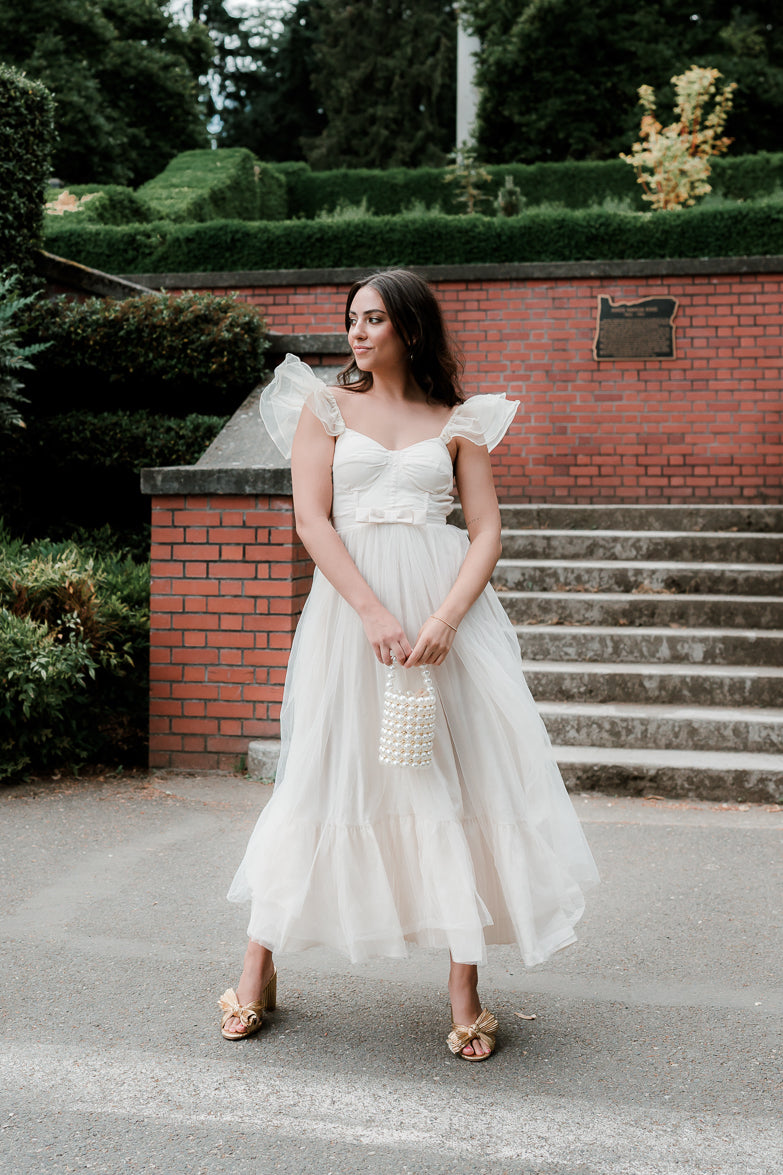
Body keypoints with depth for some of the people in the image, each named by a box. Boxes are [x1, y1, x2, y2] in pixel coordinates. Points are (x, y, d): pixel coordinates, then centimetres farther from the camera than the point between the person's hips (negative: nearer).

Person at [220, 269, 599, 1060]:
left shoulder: (458, 423, 10)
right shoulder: (325, 407, 9)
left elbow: (487, 533, 4)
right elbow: (311, 521, -2)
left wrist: (444, 621, -14)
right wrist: (375, 614, -14)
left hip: (444, 605, 1)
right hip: (351, 603, 0)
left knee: (457, 779, -3)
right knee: (322, 776, 1)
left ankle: (465, 993, 5)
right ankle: (258, 973, 15)